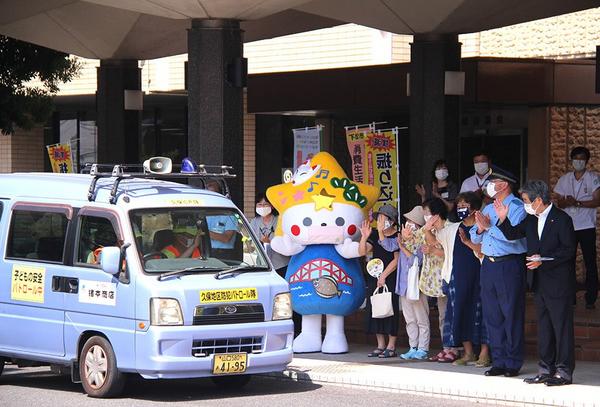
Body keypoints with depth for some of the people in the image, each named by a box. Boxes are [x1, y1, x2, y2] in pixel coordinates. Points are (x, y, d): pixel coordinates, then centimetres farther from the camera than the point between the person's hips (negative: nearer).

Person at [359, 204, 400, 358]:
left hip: (391, 278, -6)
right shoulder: (375, 234, 10)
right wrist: (364, 236, -10)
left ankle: (391, 347, -1)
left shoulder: (398, 236, -7)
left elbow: (397, 260, -11)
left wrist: (384, 276, -13)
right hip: (374, 276, 6)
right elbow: (362, 252, 5)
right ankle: (380, 345, 13)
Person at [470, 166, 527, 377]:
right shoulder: (488, 209, 18)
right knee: (492, 315, 8)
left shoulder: (517, 207, -6)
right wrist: (480, 229, -2)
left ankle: (513, 363, 3)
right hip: (488, 265, 8)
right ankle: (498, 361, 15)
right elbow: (475, 238, 19)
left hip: (509, 265, -8)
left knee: (512, 315, -2)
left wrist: (489, 227, -13)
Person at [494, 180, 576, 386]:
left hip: (559, 283, -8)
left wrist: (543, 260, -19)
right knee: (543, 327, 12)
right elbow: (512, 234, 18)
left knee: (562, 326, -5)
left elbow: (569, 250, -15)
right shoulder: (531, 220, 10)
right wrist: (503, 220, 1)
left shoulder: (561, 220, -12)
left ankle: (564, 371, -2)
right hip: (540, 283, 8)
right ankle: (546, 369, 18)